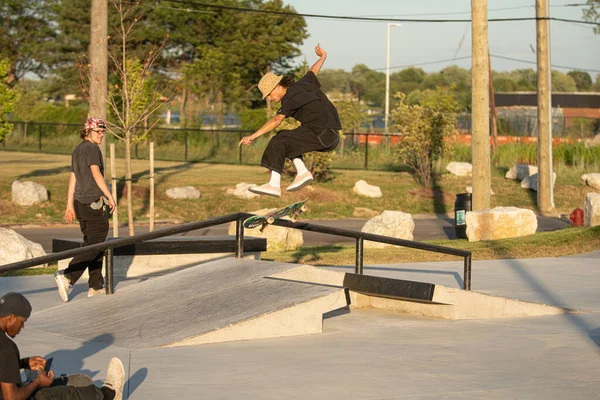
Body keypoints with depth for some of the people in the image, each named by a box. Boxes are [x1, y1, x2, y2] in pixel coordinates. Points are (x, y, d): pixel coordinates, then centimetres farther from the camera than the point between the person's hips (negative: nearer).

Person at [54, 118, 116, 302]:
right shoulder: (92, 149, -9)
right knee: (96, 243, -8)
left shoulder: (77, 150, 17)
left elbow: (72, 179, 18)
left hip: (80, 203, 9)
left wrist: (70, 205, 19)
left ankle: (96, 286, 14)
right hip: (94, 202, -9)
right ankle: (67, 276, -19)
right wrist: (110, 196, -16)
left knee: (91, 242, 13)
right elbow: (96, 173, -19)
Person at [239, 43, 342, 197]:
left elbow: (276, 120, -27)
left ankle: (274, 185, -17)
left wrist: (253, 136, -33)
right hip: (331, 137, 10)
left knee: (278, 142, -12)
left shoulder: (291, 97, -13)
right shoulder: (301, 85, 13)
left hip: (320, 133, -10)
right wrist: (322, 57, 53)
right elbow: (313, 71, 33)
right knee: (287, 140, 21)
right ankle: (302, 172, 8)